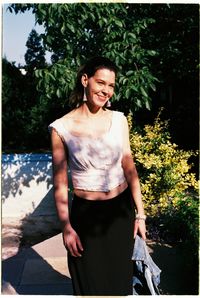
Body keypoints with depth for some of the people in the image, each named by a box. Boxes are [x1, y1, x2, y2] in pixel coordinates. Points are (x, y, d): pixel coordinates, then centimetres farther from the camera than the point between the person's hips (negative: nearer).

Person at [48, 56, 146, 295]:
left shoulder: (119, 120, -3)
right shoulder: (62, 128, -11)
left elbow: (129, 168, 1)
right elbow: (60, 183, -7)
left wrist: (140, 213, 1)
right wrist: (66, 227, -6)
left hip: (121, 210, 3)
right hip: (86, 215, -2)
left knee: (120, 278, 21)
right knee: (90, 284, 16)